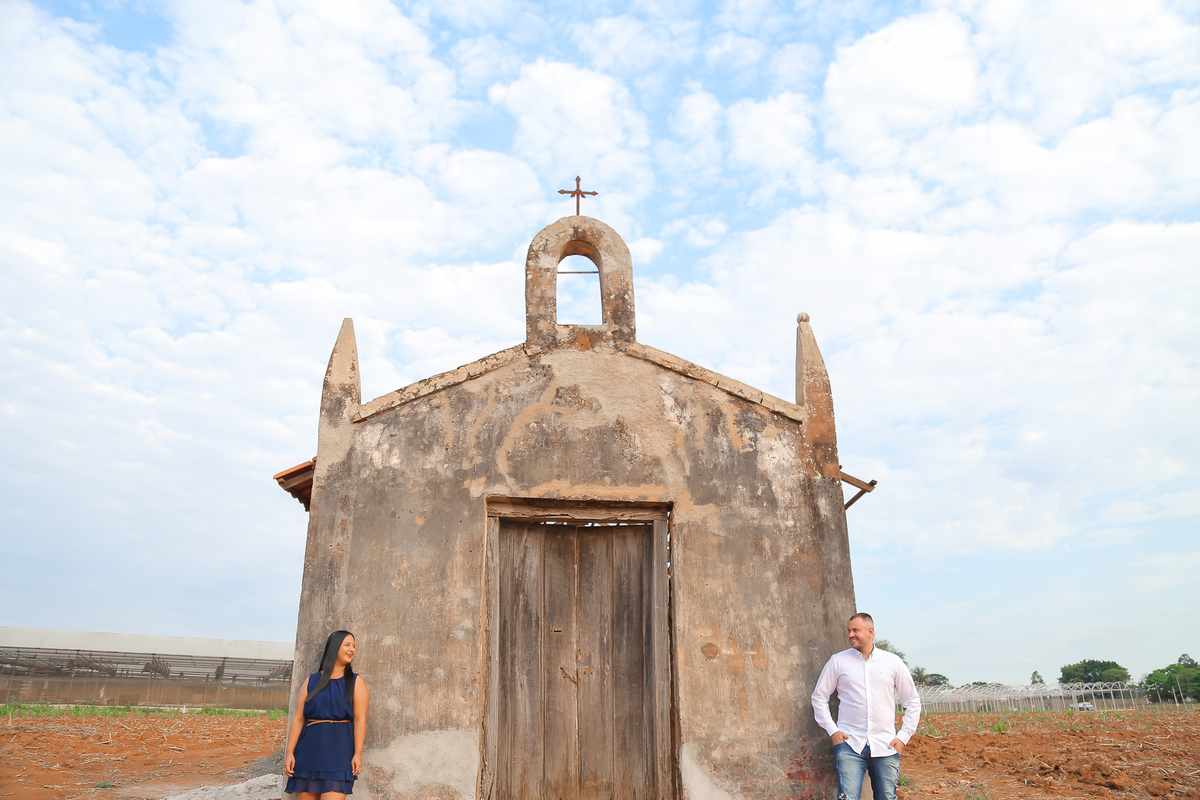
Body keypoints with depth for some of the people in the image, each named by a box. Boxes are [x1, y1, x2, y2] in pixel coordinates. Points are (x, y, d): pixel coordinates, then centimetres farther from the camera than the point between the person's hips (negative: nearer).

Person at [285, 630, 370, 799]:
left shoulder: (355, 682, 5)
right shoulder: (312, 681, 10)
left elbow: (360, 719, -3)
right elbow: (298, 719, 5)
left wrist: (358, 753, -12)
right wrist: (289, 752, -2)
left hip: (339, 748, -2)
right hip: (310, 747, 3)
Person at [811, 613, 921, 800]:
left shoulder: (893, 662, 6)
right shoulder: (838, 661, 4)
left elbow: (912, 701, 13)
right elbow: (819, 697, 10)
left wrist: (904, 736, 5)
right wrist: (831, 729, 1)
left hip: (885, 747, 1)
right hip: (850, 744, -1)